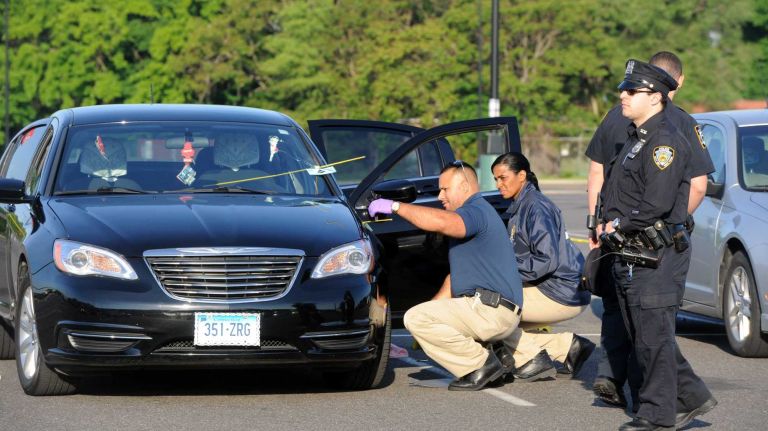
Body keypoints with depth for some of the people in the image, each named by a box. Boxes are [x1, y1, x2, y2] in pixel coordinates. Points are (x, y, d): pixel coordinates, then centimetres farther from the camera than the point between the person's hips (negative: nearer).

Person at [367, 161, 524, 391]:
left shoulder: (477, 211, -10)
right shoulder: (472, 213, 26)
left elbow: (441, 221, -33)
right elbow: (456, 276, 28)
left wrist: (395, 206, -24)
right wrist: (434, 307, 17)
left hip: (490, 310, -11)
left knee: (416, 319, -18)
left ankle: (481, 362, -11)